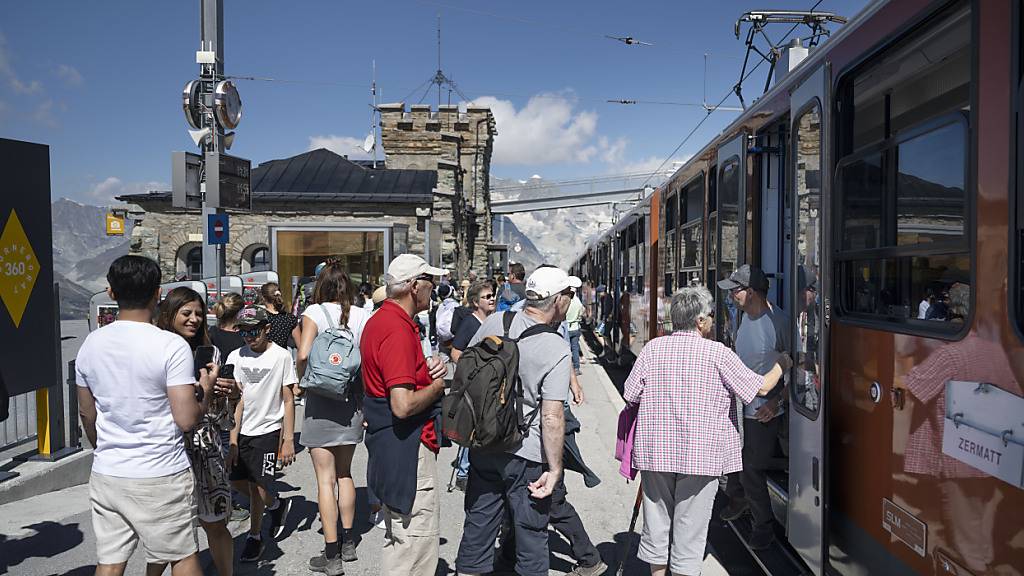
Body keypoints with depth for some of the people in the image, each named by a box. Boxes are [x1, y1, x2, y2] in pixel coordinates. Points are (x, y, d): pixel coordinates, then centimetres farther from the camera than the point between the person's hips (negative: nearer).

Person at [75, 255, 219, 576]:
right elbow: (187, 420, -19)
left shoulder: (91, 345, 2)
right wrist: (206, 390, 0)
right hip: (161, 477, -5)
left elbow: (87, 415, 13)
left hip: (106, 475, 5)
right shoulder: (172, 346, -16)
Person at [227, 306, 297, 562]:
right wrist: (233, 439, -6)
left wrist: (288, 440, -8)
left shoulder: (281, 356, -10)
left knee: (257, 485, -2)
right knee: (237, 480, 9)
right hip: (242, 429, 4)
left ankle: (255, 536, 20)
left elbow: (288, 400, -6)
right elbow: (236, 399, -1)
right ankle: (276, 504, 35)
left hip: (268, 429, -4)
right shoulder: (236, 357, -1)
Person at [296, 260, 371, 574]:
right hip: (353, 399, 4)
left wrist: (303, 379, 1)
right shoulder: (362, 315, 1)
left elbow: (304, 354, -18)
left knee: (325, 478, 3)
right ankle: (347, 543, 29)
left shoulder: (315, 312, -8)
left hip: (321, 402, -4)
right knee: (344, 473, 19)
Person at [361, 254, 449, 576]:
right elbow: (403, 406, -29)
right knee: (419, 536, -2)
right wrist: (438, 384, -11)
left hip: (389, 440, 11)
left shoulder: (380, 320, 11)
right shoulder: (399, 330, -22)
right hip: (406, 444, -11)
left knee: (398, 531, 22)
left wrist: (430, 369, 6)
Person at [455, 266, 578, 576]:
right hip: (526, 456, -5)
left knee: (478, 525, 18)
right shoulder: (556, 348, -18)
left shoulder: (494, 322, -3)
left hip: (482, 446, 5)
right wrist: (555, 469, -13)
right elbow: (552, 417, -21)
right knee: (531, 534, 12)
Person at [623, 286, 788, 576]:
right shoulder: (717, 352, -8)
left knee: (656, 524, 16)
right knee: (690, 530, 9)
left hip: (654, 453, 3)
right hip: (701, 455, -3)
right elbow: (761, 387, -2)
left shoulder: (652, 348, -1)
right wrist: (782, 364, 17)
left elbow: (630, 396, 0)